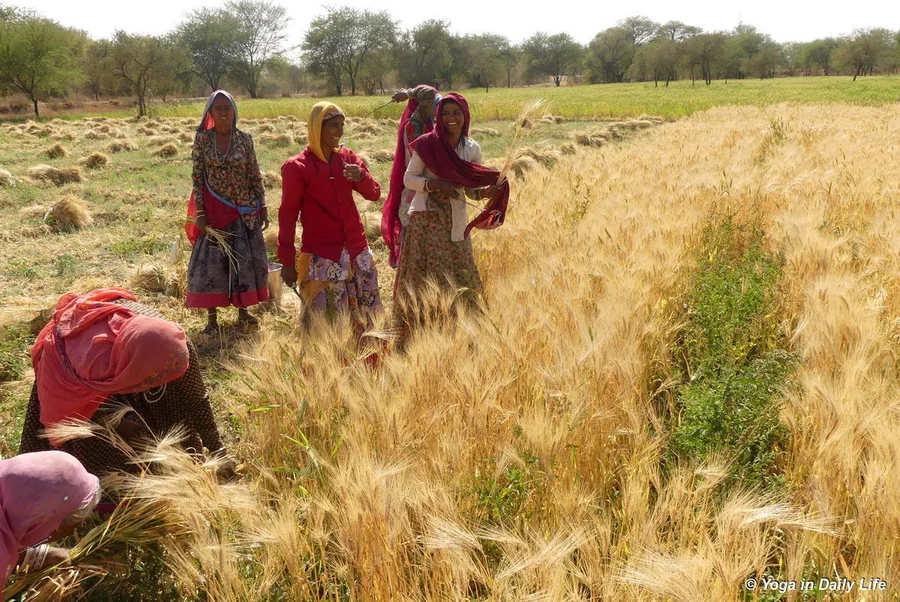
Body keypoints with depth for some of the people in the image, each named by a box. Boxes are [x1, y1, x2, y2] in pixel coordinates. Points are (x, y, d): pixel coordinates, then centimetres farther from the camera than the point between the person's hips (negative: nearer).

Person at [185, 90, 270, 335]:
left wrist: (263, 207, 1)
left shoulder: (244, 139, -1)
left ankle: (243, 310, 24)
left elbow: (255, 176, 3)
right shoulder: (202, 139, -5)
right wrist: (200, 213, -10)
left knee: (246, 259, 8)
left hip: (245, 210, 2)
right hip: (214, 211, -2)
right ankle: (211, 316, 11)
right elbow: (197, 177, -5)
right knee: (211, 261, 1)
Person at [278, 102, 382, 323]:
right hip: (321, 255, -5)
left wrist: (361, 176, -19)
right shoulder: (297, 166, -7)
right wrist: (287, 260, -7)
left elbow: (374, 194, 4)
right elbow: (288, 214, -5)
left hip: (356, 248, 5)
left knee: (368, 310, 11)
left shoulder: (347, 157, 7)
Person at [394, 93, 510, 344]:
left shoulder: (472, 149, 5)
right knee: (425, 278, -4)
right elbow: (409, 179, -3)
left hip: (456, 221, 4)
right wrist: (435, 184, -18)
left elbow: (470, 189, 9)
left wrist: (485, 192, -12)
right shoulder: (427, 144, -7)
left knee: (461, 278, 8)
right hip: (427, 219, -4)